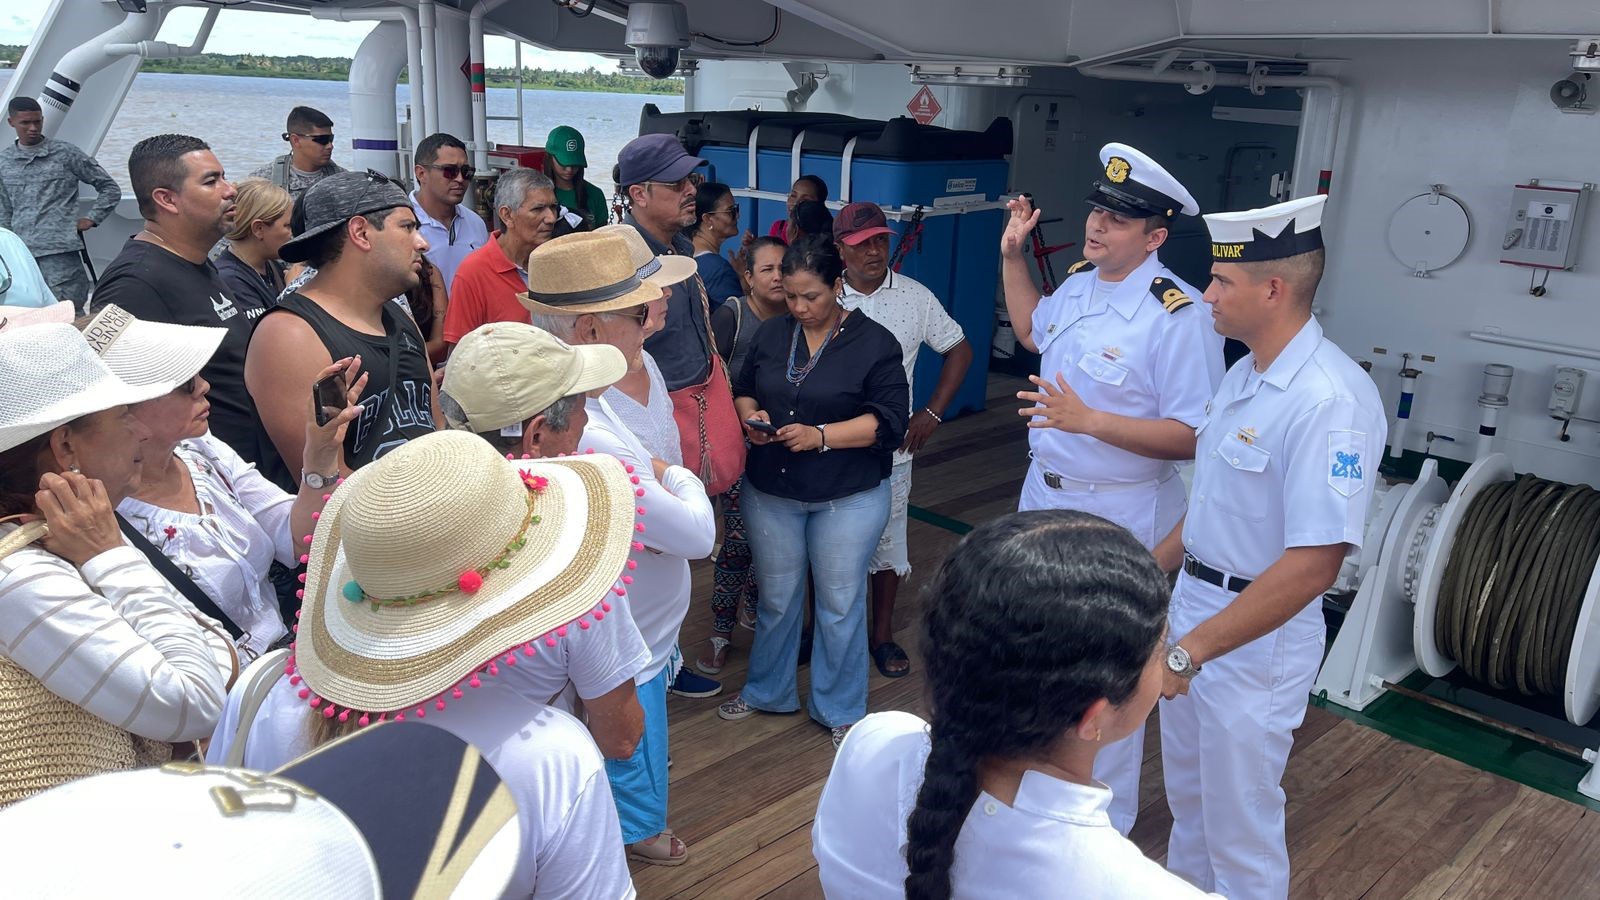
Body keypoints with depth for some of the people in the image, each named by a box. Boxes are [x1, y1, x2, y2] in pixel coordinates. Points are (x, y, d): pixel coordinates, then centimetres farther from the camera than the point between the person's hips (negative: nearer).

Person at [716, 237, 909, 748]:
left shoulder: (874, 343, -8)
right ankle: (767, 691, 37)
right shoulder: (771, 334, 5)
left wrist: (820, 435, -23)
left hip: (848, 499, -3)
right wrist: (751, 416, -8)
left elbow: (888, 422, -14)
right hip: (769, 493, 4)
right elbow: (743, 391, 15)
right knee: (776, 597, 16)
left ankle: (841, 711, 25)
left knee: (840, 604, 8)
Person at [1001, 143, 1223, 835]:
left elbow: (1193, 438, -25)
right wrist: (1012, 255, 15)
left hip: (1118, 514, -8)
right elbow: (1032, 330, 24)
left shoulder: (1178, 316, -23)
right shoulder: (1078, 283, 2)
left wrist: (1088, 420, -32)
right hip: (1045, 492, 8)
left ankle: (1106, 824, 30)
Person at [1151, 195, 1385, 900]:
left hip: (1258, 633, -9)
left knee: (1239, 827, 9)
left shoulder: (1331, 402, -26)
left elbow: (1313, 565, -30)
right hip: (1195, 603, 9)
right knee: (1187, 796, 25)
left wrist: (1189, 652, -27)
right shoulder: (1244, 375, 4)